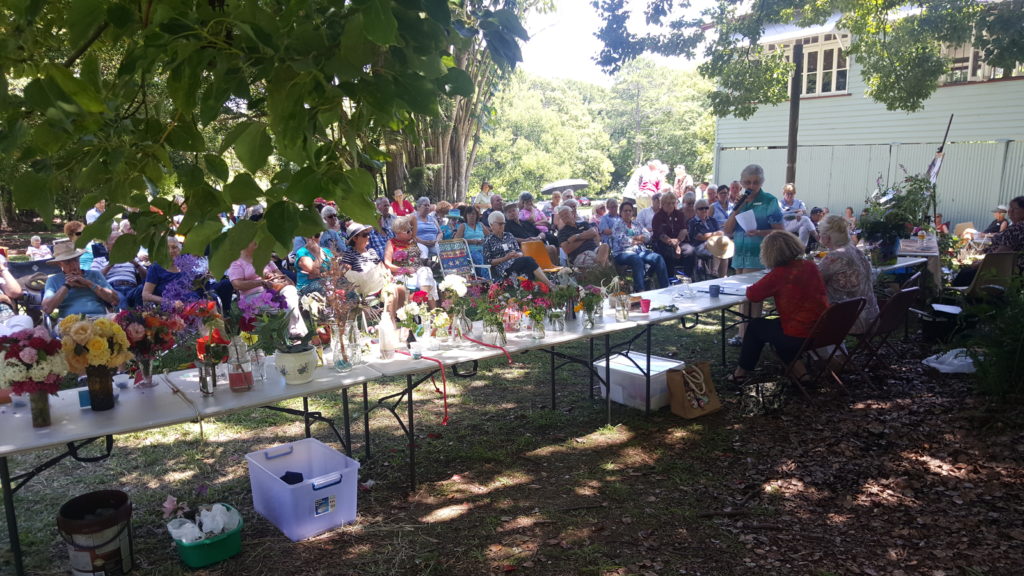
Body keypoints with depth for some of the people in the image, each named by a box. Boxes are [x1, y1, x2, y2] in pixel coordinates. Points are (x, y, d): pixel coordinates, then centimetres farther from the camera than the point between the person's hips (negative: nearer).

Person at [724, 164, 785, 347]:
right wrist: (737, 208, -5)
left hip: (758, 257, -6)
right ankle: (744, 335, 16)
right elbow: (728, 231, 6)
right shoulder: (740, 201, 12)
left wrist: (759, 233, -25)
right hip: (740, 255, 6)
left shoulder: (769, 201, -5)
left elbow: (779, 231, -8)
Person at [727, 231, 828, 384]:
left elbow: (752, 295, -11)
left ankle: (742, 371, 29)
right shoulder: (811, 266, 3)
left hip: (798, 337, -6)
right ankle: (797, 368, 31)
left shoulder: (779, 274, -17)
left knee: (755, 326, 17)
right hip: (823, 331, 6)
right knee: (775, 324, 30)